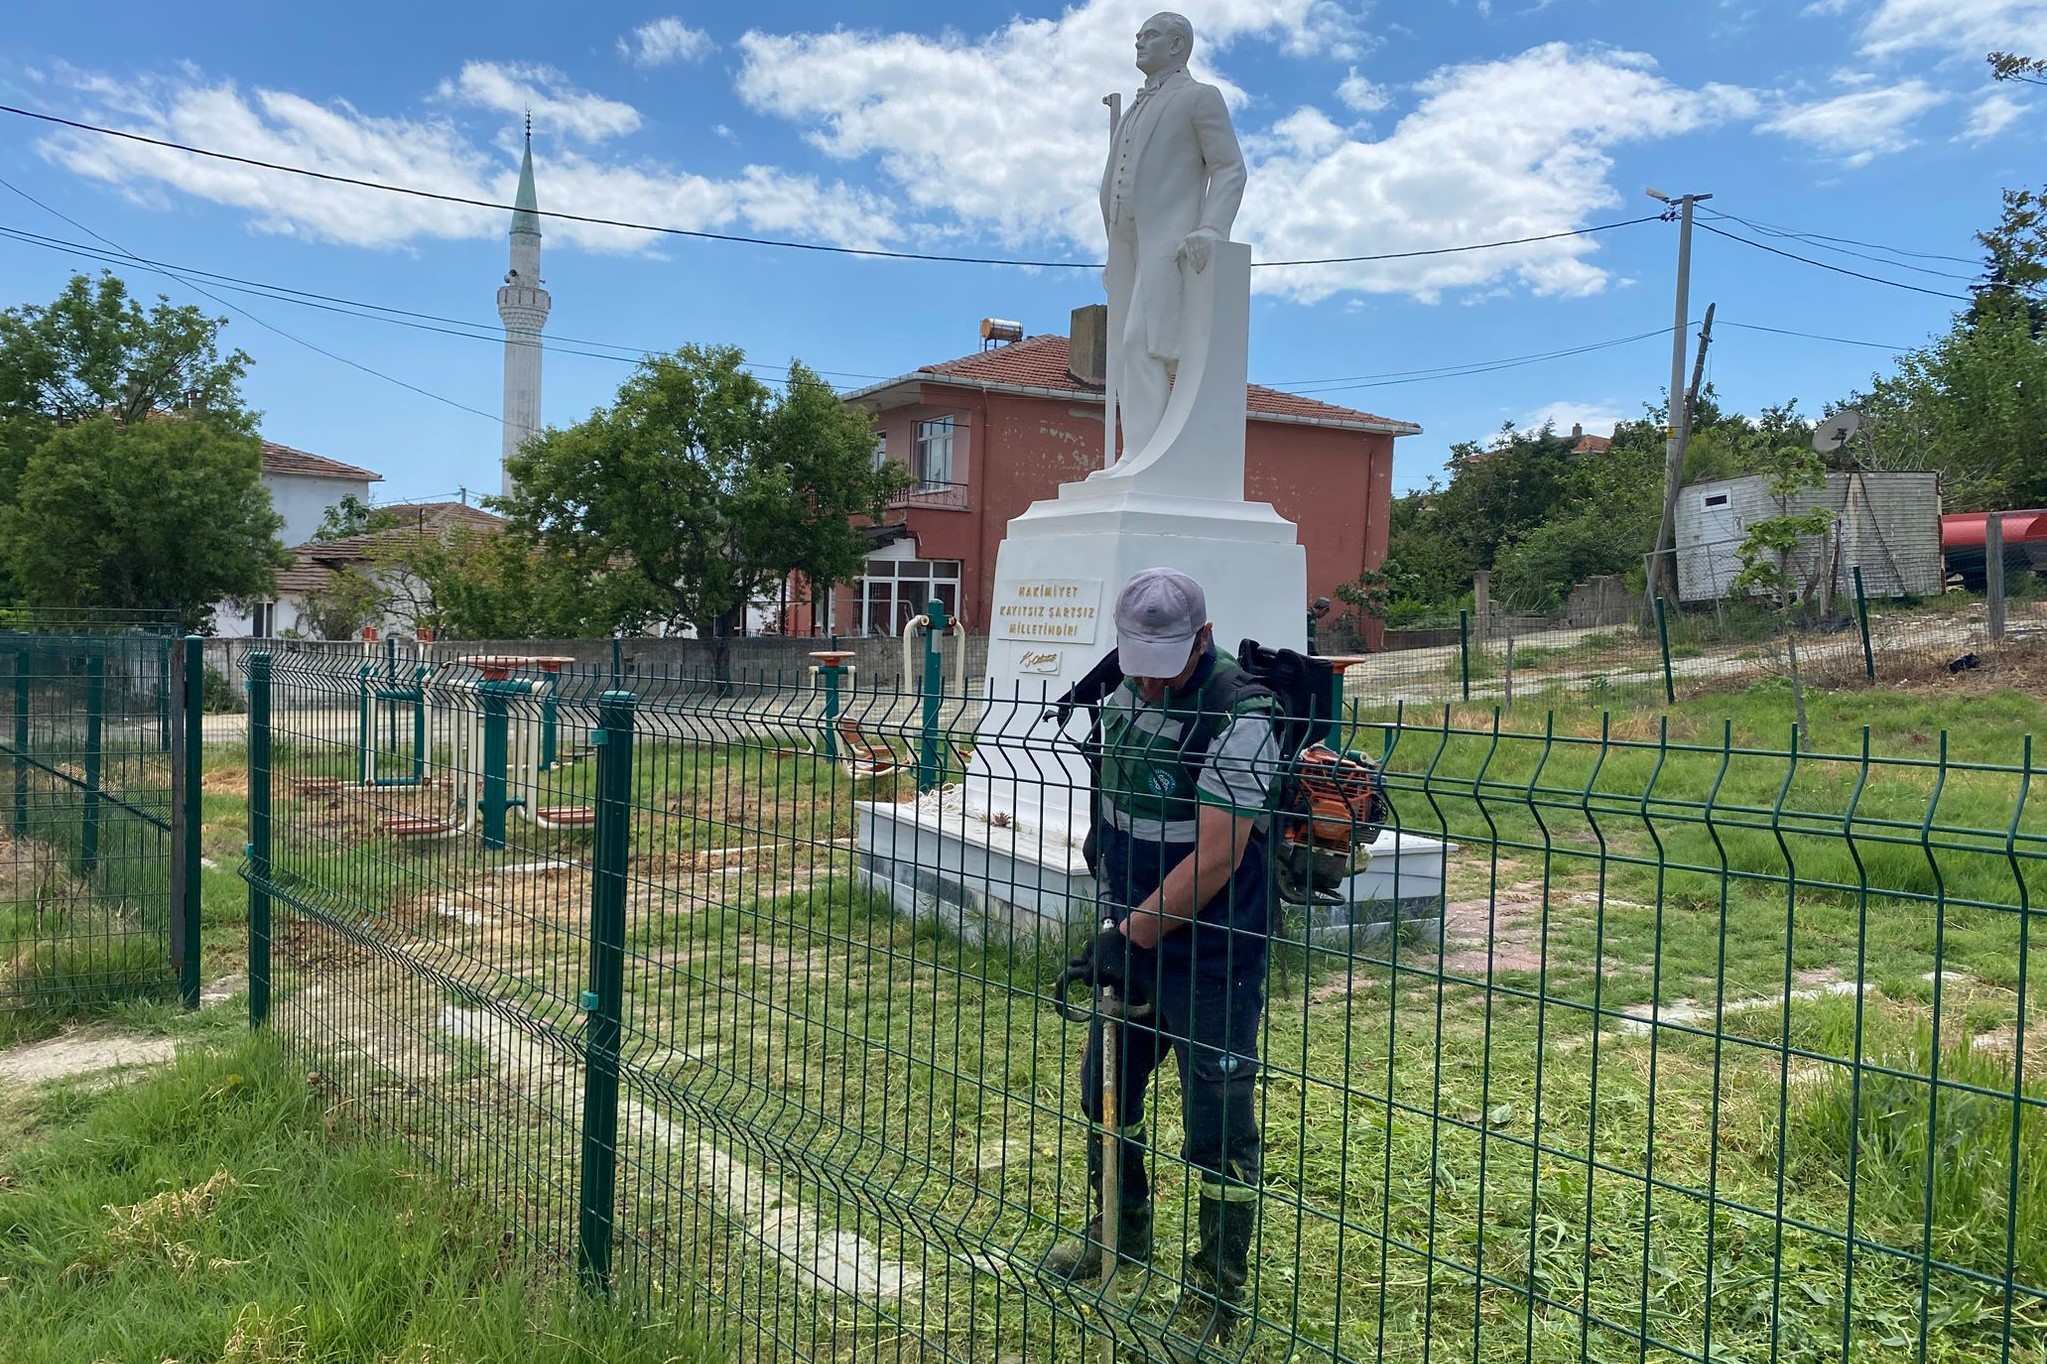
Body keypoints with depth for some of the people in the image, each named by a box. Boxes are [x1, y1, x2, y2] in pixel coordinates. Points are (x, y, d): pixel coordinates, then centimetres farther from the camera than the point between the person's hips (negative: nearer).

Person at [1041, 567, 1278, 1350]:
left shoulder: (1241, 715, -21)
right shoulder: (1121, 702, 3)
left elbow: (1215, 857, -25)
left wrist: (1134, 935, -22)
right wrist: (1110, 917, 13)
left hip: (1210, 959, -8)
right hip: (1129, 941, 8)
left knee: (1218, 1121, 3)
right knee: (1105, 1088, 20)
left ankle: (1217, 1289, 22)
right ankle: (1120, 1233, 43)